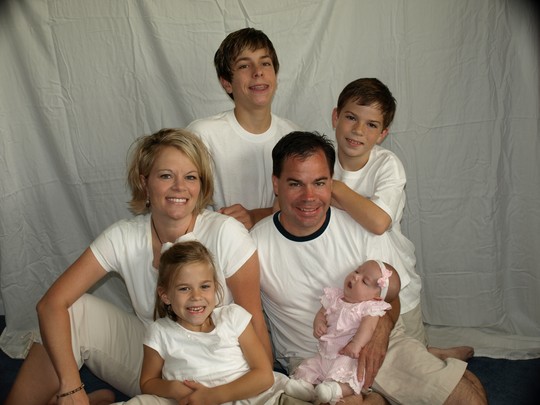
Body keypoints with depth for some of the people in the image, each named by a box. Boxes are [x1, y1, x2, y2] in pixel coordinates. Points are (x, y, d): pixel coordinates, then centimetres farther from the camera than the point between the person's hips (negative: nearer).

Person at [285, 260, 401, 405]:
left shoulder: (370, 307, -8)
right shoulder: (335, 297, 10)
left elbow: (368, 326, -22)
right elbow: (322, 313, 16)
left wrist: (356, 344, -37)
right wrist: (318, 323, -7)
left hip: (348, 357, -7)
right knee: (308, 366, -2)